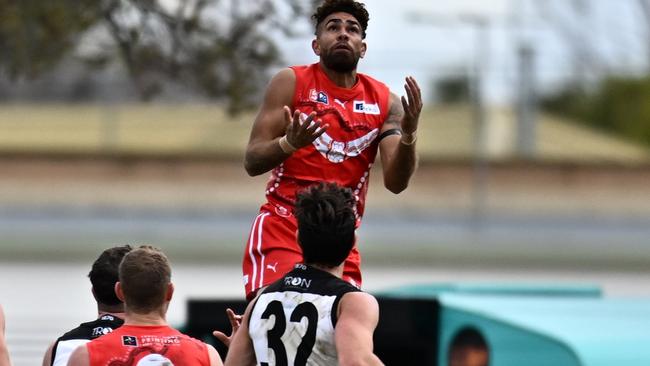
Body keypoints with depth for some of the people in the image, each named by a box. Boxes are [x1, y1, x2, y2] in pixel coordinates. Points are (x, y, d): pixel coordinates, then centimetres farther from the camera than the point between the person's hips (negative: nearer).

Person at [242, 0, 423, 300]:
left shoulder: (384, 102, 7)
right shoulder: (291, 83, -1)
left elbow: (396, 183, 0)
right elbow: (252, 162, -5)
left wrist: (408, 135, -19)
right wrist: (289, 143, -26)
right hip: (281, 230, -4)